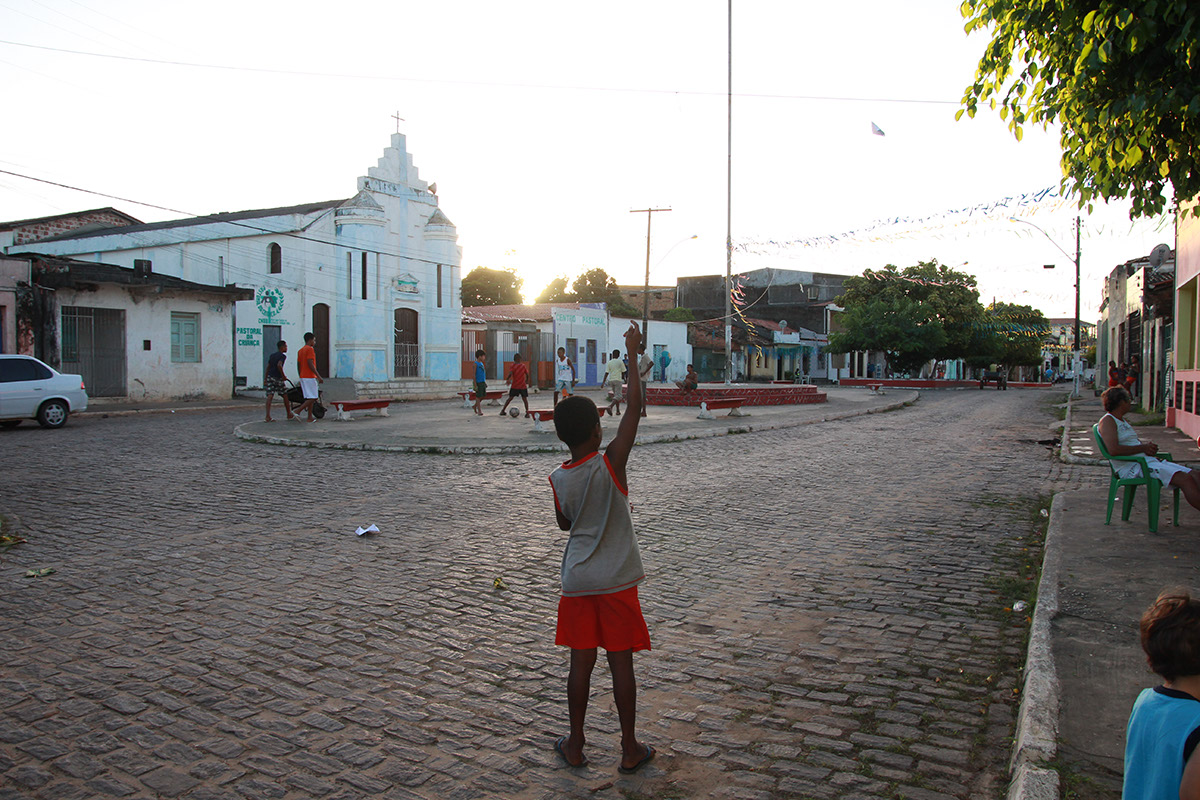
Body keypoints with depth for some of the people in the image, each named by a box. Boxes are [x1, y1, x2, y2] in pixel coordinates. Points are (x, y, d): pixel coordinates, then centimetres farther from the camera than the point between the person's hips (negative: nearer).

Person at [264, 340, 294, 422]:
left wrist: (265, 378, 24)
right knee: (285, 396, 8)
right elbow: (279, 365, -23)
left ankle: (268, 416, -10)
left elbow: (268, 367, 19)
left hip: (269, 377, 6)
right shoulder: (283, 356, -7)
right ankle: (289, 415, 18)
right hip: (277, 378, -6)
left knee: (269, 396, -1)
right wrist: (283, 376, -15)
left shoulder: (272, 355, 17)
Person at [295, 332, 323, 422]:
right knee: (312, 398, -6)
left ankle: (310, 418, 8)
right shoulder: (310, 349, -11)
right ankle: (297, 411, -13)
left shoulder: (300, 350, 16)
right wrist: (319, 376, -19)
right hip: (310, 377, -9)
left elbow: (298, 366, 17)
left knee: (310, 398, 11)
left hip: (303, 377, 9)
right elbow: (310, 364, -20)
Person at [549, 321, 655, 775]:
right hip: (617, 581, -2)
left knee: (581, 661, 12)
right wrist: (632, 354, -7)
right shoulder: (611, 463, -15)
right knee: (621, 662, 7)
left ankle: (575, 745, 23)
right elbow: (634, 408, -12)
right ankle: (630, 749, 18)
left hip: (577, 581, 3)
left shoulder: (559, 480, -5)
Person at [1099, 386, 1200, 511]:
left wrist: (1150, 448, 3)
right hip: (1131, 467, -10)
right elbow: (1113, 450, -21)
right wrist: (1143, 448, -11)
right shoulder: (1107, 420, -6)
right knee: (1185, 479, -24)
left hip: (1147, 460, 10)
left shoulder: (1123, 421, 26)